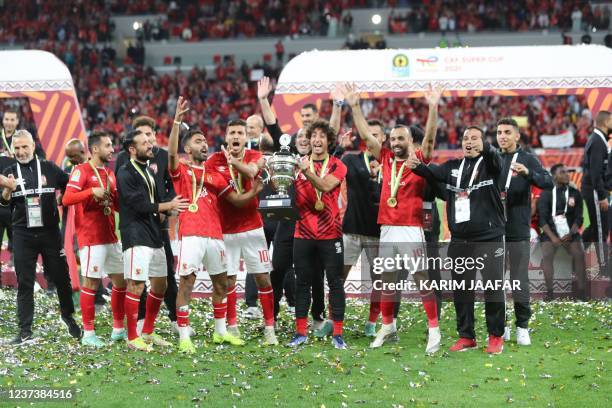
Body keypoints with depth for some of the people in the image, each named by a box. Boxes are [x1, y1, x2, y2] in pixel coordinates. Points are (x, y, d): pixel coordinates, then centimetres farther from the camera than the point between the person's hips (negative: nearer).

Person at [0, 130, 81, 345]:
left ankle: (68, 316, 29)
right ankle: (25, 330, 4)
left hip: (50, 232, 0)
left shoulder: (49, 168, 4)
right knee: (24, 284, 0)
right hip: (23, 236, 0)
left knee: (61, 277, 6)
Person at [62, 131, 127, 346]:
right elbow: (66, 199, -18)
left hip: (110, 237, 8)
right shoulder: (81, 171, -8)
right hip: (91, 238, -8)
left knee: (120, 280, 9)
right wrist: (92, 192, -24)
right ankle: (88, 333, 0)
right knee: (91, 283, -5)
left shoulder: (110, 173, 17)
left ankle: (118, 329, 20)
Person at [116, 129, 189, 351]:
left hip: (154, 237, 9)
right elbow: (138, 204, -17)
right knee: (136, 285, -10)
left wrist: (172, 208, 0)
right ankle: (133, 337, -3)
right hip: (136, 238, -9)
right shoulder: (126, 173, -9)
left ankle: (148, 332, 24)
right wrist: (167, 206, -12)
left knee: (160, 284, 12)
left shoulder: (148, 171, 19)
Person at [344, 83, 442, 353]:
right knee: (386, 280, 10)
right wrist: (354, 106, 5)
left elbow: (430, 138, -15)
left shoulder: (420, 159, 0)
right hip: (387, 229, 5)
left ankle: (434, 330, -4)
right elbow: (365, 135, 10)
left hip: (411, 229, -5)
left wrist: (433, 108, -27)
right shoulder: (386, 159, 12)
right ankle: (388, 328, 21)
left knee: (422, 278, -5)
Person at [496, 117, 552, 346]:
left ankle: (522, 327, 7)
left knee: (520, 281, -1)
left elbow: (548, 183, -12)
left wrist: (528, 173, -29)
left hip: (518, 231, -3)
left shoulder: (528, 160, 2)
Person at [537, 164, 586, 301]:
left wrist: (570, 234, -11)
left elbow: (578, 218, 6)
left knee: (579, 254, -25)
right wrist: (552, 237, -15)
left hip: (570, 232, 1)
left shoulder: (575, 194, 10)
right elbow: (542, 218, -2)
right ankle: (549, 291, -29)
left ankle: (581, 291, -28)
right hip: (551, 232, -1)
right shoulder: (546, 194, 5)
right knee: (547, 255, -27)